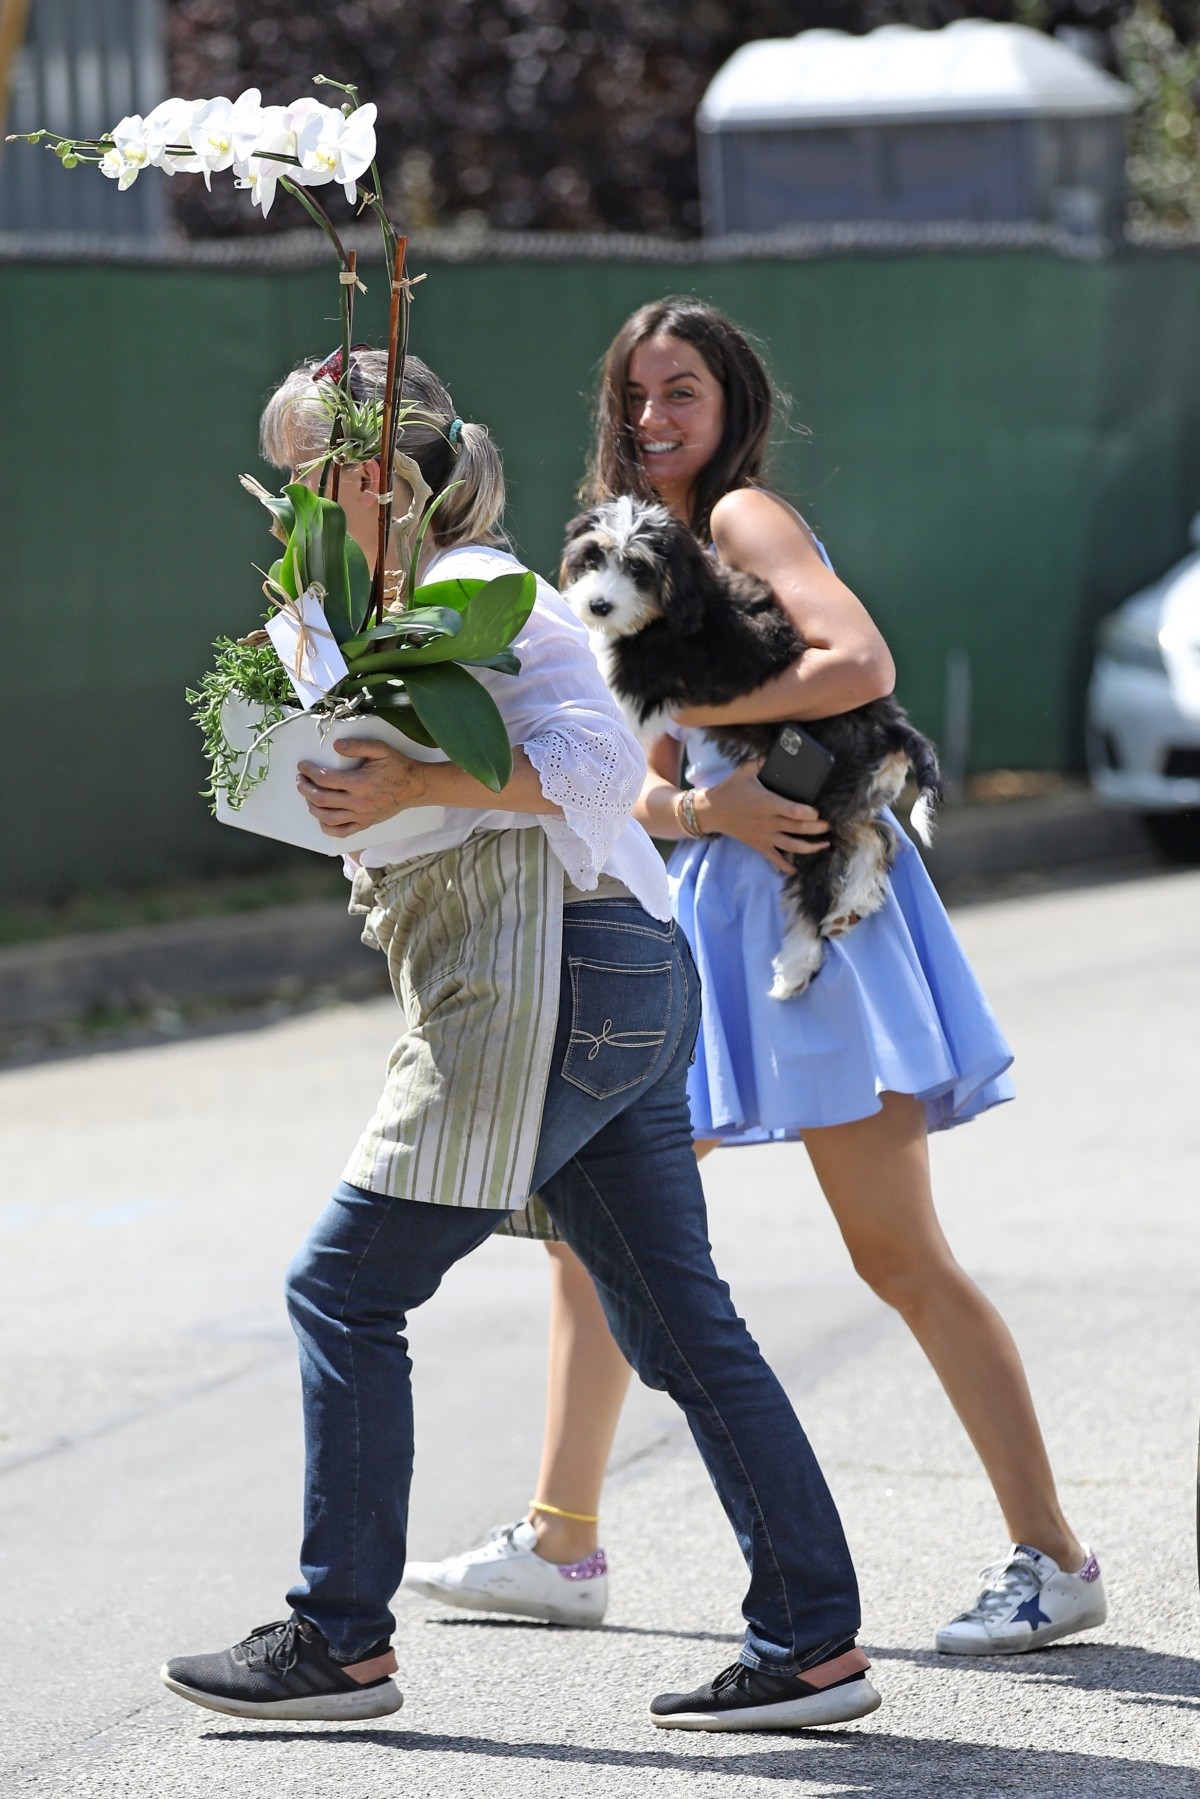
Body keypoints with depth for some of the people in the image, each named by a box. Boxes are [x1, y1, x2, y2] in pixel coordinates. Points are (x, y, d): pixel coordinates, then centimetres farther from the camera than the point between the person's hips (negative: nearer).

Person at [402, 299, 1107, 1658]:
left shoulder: (744, 516, -6)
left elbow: (859, 660, -23)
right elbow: (640, 790, 10)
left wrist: (684, 713, -17)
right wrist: (698, 803, -13)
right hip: (706, 911, 9)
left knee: (896, 1252, -11)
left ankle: (1052, 1560, -7)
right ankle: (558, 1543, 20)